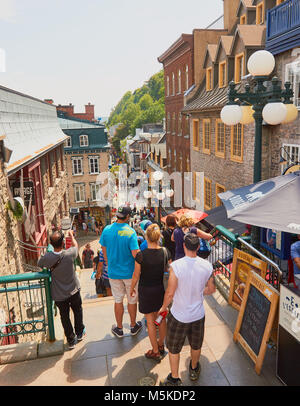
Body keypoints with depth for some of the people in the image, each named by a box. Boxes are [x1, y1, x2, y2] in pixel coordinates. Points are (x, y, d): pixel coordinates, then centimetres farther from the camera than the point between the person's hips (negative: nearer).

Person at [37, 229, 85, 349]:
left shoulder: (47, 257, -23)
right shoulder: (69, 254, -24)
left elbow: (39, 264, 1)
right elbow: (75, 245, -1)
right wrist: (71, 234, 15)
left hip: (59, 295, 0)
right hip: (73, 291, 0)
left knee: (65, 317, 18)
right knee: (77, 311, 25)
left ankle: (71, 340, 29)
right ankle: (79, 333, 43)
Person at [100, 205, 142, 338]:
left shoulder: (106, 230, -7)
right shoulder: (130, 232, -20)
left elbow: (104, 251, 4)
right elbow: (136, 254, -23)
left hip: (113, 272, 3)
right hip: (129, 272, -3)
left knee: (118, 300, 17)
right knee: (132, 300, 16)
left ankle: (119, 329, 30)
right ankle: (133, 326, 34)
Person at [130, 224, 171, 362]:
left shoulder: (141, 255, -22)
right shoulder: (165, 252, -12)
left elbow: (136, 275, -11)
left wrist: (132, 288, 7)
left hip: (146, 290, -4)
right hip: (161, 289, 4)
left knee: (150, 322, 11)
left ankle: (155, 352, 24)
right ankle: (161, 345, 39)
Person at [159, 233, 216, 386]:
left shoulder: (176, 266, -27)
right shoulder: (207, 266, -15)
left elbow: (170, 293, -21)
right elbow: (211, 289, -1)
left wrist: (163, 307, -2)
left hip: (178, 316, -3)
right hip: (198, 315, 4)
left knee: (174, 348, 20)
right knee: (196, 345, 28)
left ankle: (174, 379, 36)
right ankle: (194, 370, 52)